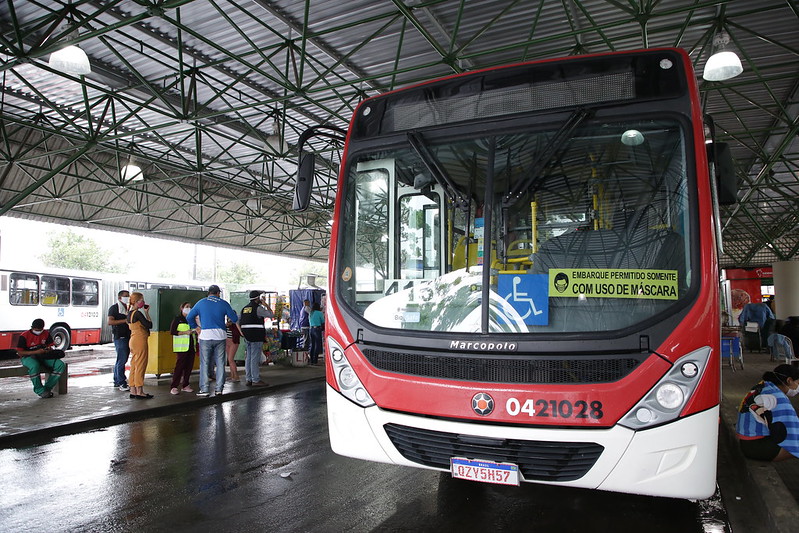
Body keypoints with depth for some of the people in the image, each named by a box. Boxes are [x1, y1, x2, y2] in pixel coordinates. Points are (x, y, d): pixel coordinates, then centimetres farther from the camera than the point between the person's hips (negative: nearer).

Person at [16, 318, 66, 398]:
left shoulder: (46, 334, 5)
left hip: (43, 356, 5)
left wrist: (48, 349, -14)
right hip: (27, 357, -4)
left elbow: (50, 346, 13)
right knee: (34, 366, -42)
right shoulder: (24, 336, -9)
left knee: (60, 365, -21)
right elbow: (20, 353, -12)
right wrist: (36, 352, -23)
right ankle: (40, 391, -24)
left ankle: (47, 388, -10)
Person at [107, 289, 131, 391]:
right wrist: (124, 321, -20)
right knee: (122, 360, -10)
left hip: (127, 336, 8)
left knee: (120, 360, 14)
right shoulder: (114, 308, -4)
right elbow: (110, 322, -16)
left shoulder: (127, 308, 20)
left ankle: (117, 381, 21)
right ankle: (121, 383, -7)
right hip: (120, 337, -8)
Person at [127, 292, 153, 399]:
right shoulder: (138, 313, -16)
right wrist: (147, 313, -6)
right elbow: (149, 325, -14)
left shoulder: (130, 313, 13)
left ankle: (133, 391, 15)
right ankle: (139, 392, 0)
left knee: (134, 366, 11)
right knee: (140, 366, -4)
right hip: (140, 341, -9)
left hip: (133, 341, 9)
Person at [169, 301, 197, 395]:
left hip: (191, 347, 6)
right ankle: (174, 387, -8)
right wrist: (185, 332, -16)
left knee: (189, 366, 5)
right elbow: (172, 331, -8)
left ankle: (185, 385, 13)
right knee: (179, 366, -11)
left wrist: (195, 332, 4)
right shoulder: (177, 319, 1)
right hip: (181, 347, -6)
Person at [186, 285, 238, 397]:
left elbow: (189, 317, 7)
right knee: (220, 363, 7)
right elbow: (235, 319, 8)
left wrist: (196, 328, 19)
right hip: (220, 335, 1)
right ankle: (219, 389, 9)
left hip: (205, 335, -1)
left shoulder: (201, 303, 6)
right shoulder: (223, 303, 5)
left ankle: (204, 389, 3)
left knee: (204, 363, 5)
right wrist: (233, 313, 29)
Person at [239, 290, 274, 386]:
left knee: (248, 358, 10)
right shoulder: (258, 308, -10)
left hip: (247, 336, 8)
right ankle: (256, 380, -4)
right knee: (255, 358, -6)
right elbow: (271, 314, -10)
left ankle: (249, 379, 15)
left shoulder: (244, 308, 14)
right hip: (257, 336, -8)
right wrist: (265, 305, 0)